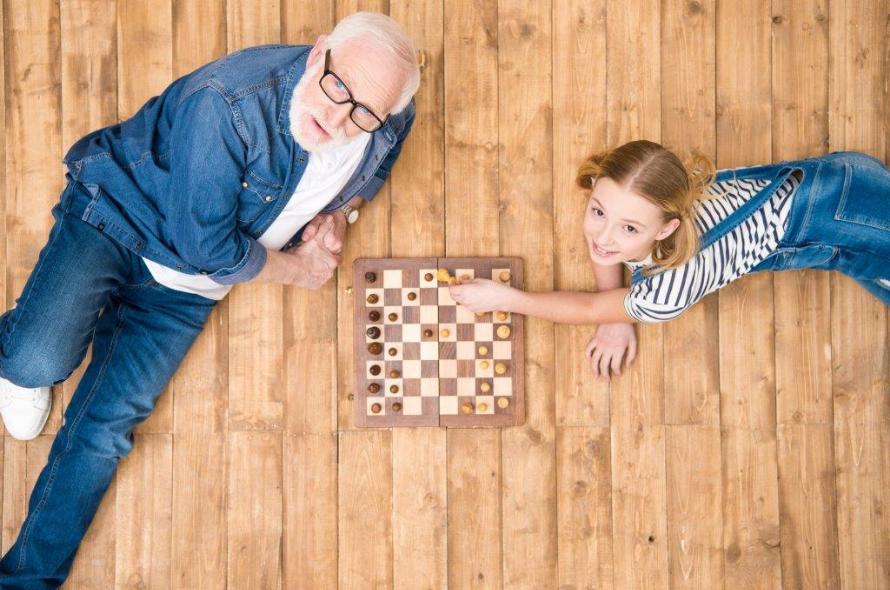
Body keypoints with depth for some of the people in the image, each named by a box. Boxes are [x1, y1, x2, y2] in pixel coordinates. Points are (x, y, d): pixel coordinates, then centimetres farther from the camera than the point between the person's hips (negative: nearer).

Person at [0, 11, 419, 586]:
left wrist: (339, 211, -5)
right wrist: (297, 269, -12)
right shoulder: (227, 104, -32)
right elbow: (207, 245, -26)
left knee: (104, 429, -3)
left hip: (186, 287, 4)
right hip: (116, 216, -4)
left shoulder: (389, 124, -13)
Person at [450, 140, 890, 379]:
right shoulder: (619, 196, -25)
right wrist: (617, 321, -8)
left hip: (842, 215, -6)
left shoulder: (671, 290, -38)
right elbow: (604, 237, 2)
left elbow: (592, 309, -17)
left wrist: (507, 299, -12)